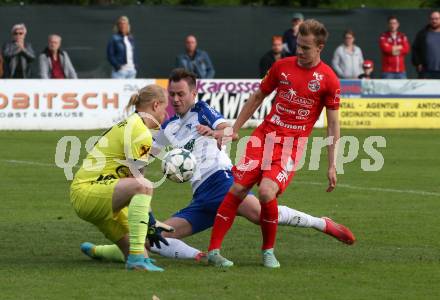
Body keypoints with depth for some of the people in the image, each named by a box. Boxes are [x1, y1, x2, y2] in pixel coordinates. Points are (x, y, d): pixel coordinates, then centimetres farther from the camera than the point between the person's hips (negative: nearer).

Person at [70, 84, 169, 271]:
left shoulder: (131, 123, 18)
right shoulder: (140, 132, -14)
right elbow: (136, 179, -18)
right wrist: (150, 221, -13)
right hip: (87, 191, -11)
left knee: (139, 252, 7)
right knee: (143, 186, -36)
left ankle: (92, 251, 36)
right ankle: (137, 256, -40)